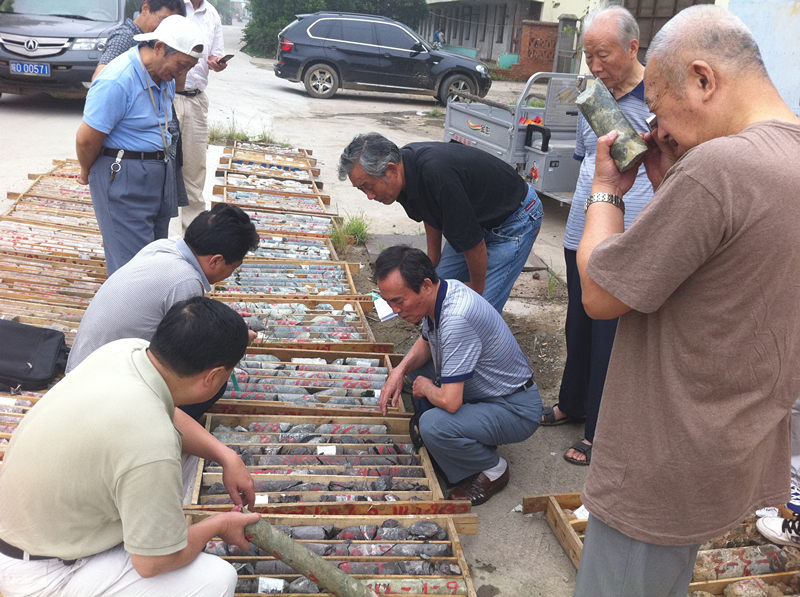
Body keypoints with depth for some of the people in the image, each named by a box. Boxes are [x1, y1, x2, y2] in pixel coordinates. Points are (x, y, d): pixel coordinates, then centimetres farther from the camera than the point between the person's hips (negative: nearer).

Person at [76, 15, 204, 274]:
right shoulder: (117, 81, -21)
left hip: (160, 172, 9)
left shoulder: (165, 76, 7)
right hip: (123, 176, -9)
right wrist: (87, 173, -1)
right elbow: (86, 139, -16)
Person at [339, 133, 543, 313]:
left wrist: (476, 288, -12)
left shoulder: (438, 176, -38)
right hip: (476, 218, 9)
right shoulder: (404, 163, -10)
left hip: (515, 221, -9)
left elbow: (472, 240, -27)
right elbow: (430, 213, 10)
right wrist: (432, 263, 15)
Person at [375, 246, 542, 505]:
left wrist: (426, 388, -12)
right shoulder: (436, 295, -5)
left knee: (433, 425, -30)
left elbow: (450, 402, -34)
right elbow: (426, 342, 18)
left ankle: (493, 469, -1)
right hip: (480, 393, 9)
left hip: (515, 410, -9)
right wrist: (400, 369, -2)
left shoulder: (456, 318, -34)